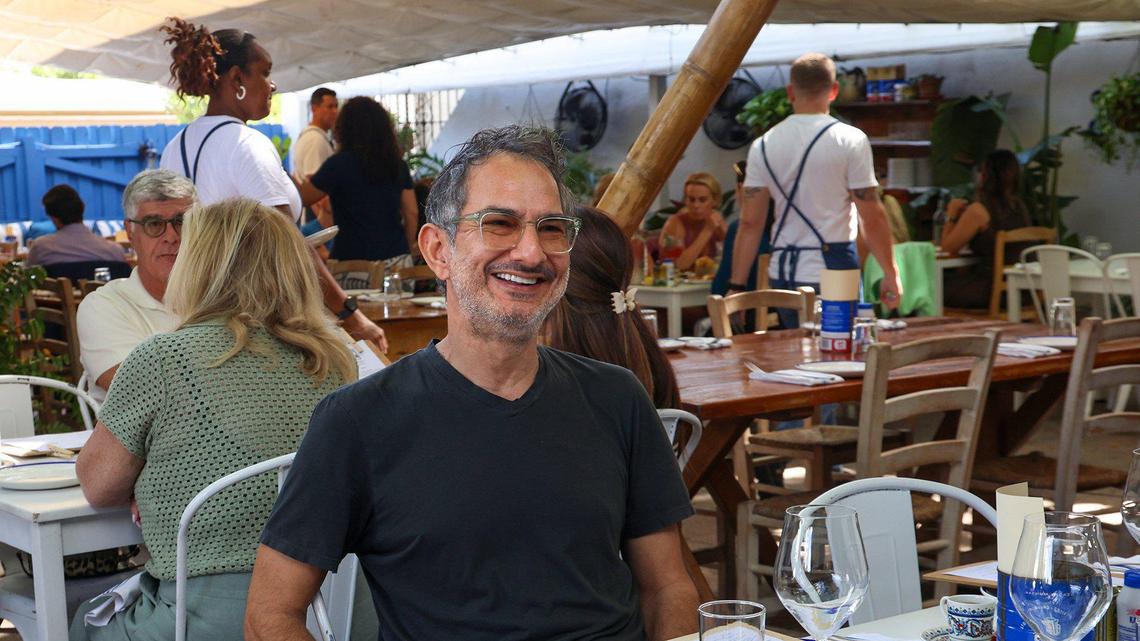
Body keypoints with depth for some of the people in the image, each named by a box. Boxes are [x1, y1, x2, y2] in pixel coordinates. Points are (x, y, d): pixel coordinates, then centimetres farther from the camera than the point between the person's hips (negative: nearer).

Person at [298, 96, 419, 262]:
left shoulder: (339, 164, -7)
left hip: (354, 259, -5)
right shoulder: (398, 164, 7)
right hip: (397, 255, 5)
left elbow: (303, 197, 4)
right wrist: (405, 249, 21)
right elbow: (412, 214, 9)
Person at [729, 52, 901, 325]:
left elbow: (750, 223, 3)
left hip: (782, 273, 4)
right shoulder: (850, 140, -6)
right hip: (833, 271, -4)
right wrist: (891, 274, 2)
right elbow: (872, 218, -8)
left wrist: (736, 286, 6)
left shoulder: (763, 145, 4)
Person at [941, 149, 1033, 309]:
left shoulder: (978, 210, -15)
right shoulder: (1019, 206, 7)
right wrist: (964, 214, 19)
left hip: (993, 290, -8)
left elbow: (948, 248, -5)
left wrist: (952, 215, 8)